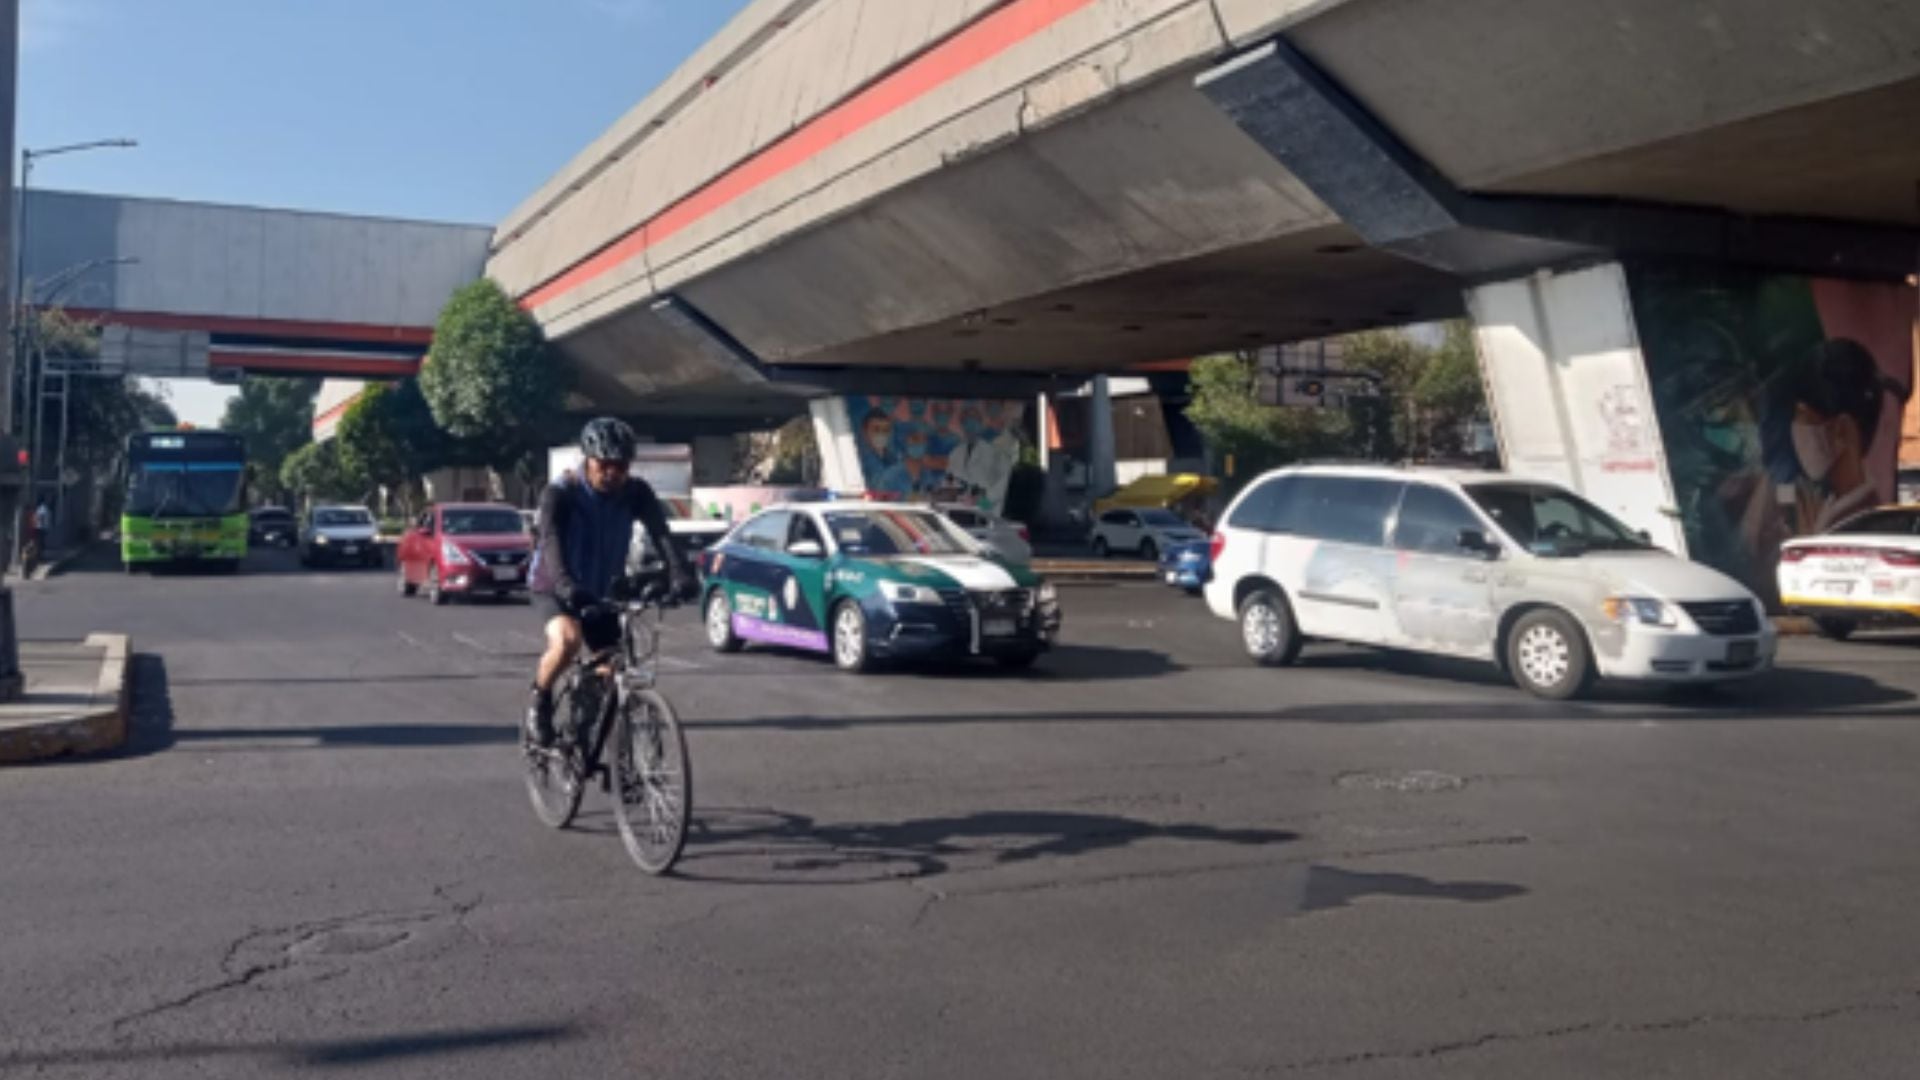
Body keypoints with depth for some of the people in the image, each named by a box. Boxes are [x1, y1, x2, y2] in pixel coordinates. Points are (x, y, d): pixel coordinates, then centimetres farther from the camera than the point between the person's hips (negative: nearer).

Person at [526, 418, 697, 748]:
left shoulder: (636, 493, -12)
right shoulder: (561, 494, -22)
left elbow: (660, 534, -25)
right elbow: (551, 541, -37)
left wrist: (679, 574, -44)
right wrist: (565, 584, -56)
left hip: (602, 592, 4)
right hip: (555, 589, -4)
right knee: (567, 639, -33)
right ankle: (540, 702, -7)